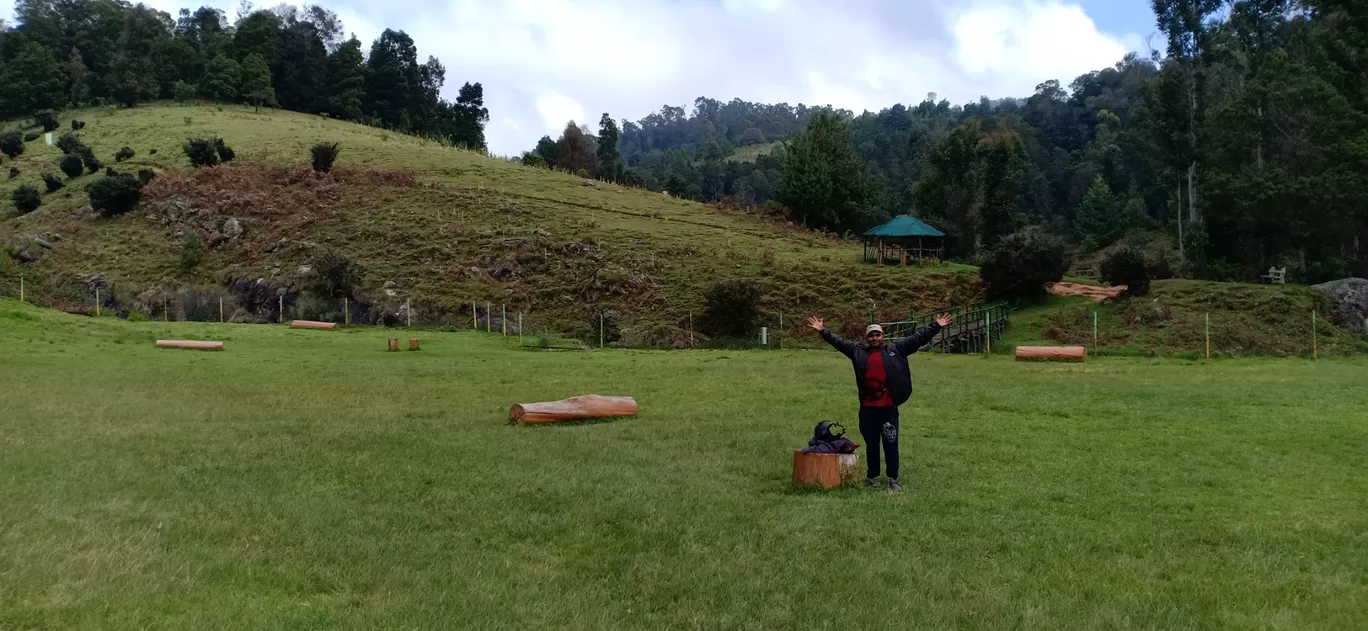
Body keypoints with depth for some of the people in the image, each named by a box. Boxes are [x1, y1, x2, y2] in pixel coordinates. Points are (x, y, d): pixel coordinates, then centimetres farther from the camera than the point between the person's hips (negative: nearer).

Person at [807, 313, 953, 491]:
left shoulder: (896, 349, 4)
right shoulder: (858, 350, 8)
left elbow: (917, 338, 3)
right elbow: (838, 341, 11)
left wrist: (936, 327, -1)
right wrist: (823, 331, 7)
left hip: (888, 407, -2)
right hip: (867, 408, 2)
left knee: (891, 444, 3)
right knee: (871, 444, 11)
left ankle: (893, 479, 10)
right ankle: (872, 477, 21)